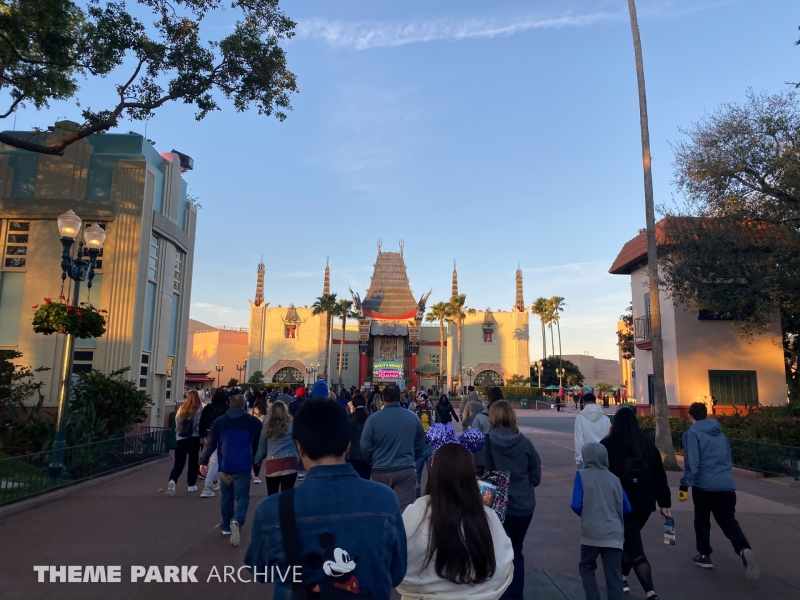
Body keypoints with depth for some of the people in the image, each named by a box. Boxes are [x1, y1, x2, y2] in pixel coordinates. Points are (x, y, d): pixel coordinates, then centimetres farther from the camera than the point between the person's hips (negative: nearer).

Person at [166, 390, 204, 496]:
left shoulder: (182, 408, 6)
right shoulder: (199, 410, -6)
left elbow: (176, 423, 9)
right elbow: (201, 425, -8)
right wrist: (201, 437, 6)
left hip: (180, 439, 3)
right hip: (194, 439, -2)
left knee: (178, 463, 2)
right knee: (193, 462, 13)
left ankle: (172, 481, -22)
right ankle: (191, 485, 19)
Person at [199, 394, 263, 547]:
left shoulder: (219, 421, 1)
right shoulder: (253, 421, -3)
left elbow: (210, 444, 3)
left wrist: (203, 461, 14)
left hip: (225, 466, 2)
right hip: (243, 466, -2)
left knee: (227, 496, 19)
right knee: (242, 497, 2)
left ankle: (226, 526, 28)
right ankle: (237, 521, -23)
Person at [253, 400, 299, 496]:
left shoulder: (267, 427, 5)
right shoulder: (292, 425, 0)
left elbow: (261, 448, 12)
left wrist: (257, 460, 28)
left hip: (272, 465, 2)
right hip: (290, 463, -2)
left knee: (272, 497, 16)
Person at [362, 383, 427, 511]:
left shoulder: (373, 418, -9)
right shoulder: (412, 417, 0)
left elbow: (365, 447, -4)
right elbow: (420, 446, 10)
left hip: (380, 471, 0)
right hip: (406, 470, 1)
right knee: (405, 509, 1)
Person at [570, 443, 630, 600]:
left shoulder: (582, 475, -2)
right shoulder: (614, 478, 7)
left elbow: (576, 505, -8)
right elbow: (627, 509, 11)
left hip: (592, 534, -2)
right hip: (614, 535, 2)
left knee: (586, 567, 21)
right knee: (614, 577, 4)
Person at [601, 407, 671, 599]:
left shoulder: (607, 445, -9)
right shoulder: (648, 445, 1)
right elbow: (660, 476, 4)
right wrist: (664, 503, 12)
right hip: (644, 503, 5)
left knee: (635, 547, 0)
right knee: (630, 540, 24)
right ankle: (623, 578, 37)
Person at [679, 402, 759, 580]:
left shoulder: (692, 433, -8)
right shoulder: (720, 433, 13)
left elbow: (692, 464, -16)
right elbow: (729, 460, 22)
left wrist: (684, 485, -9)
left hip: (703, 485, -5)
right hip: (726, 485, 5)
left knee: (702, 521, 15)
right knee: (729, 521, 8)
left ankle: (704, 555, 22)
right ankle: (744, 549, -17)